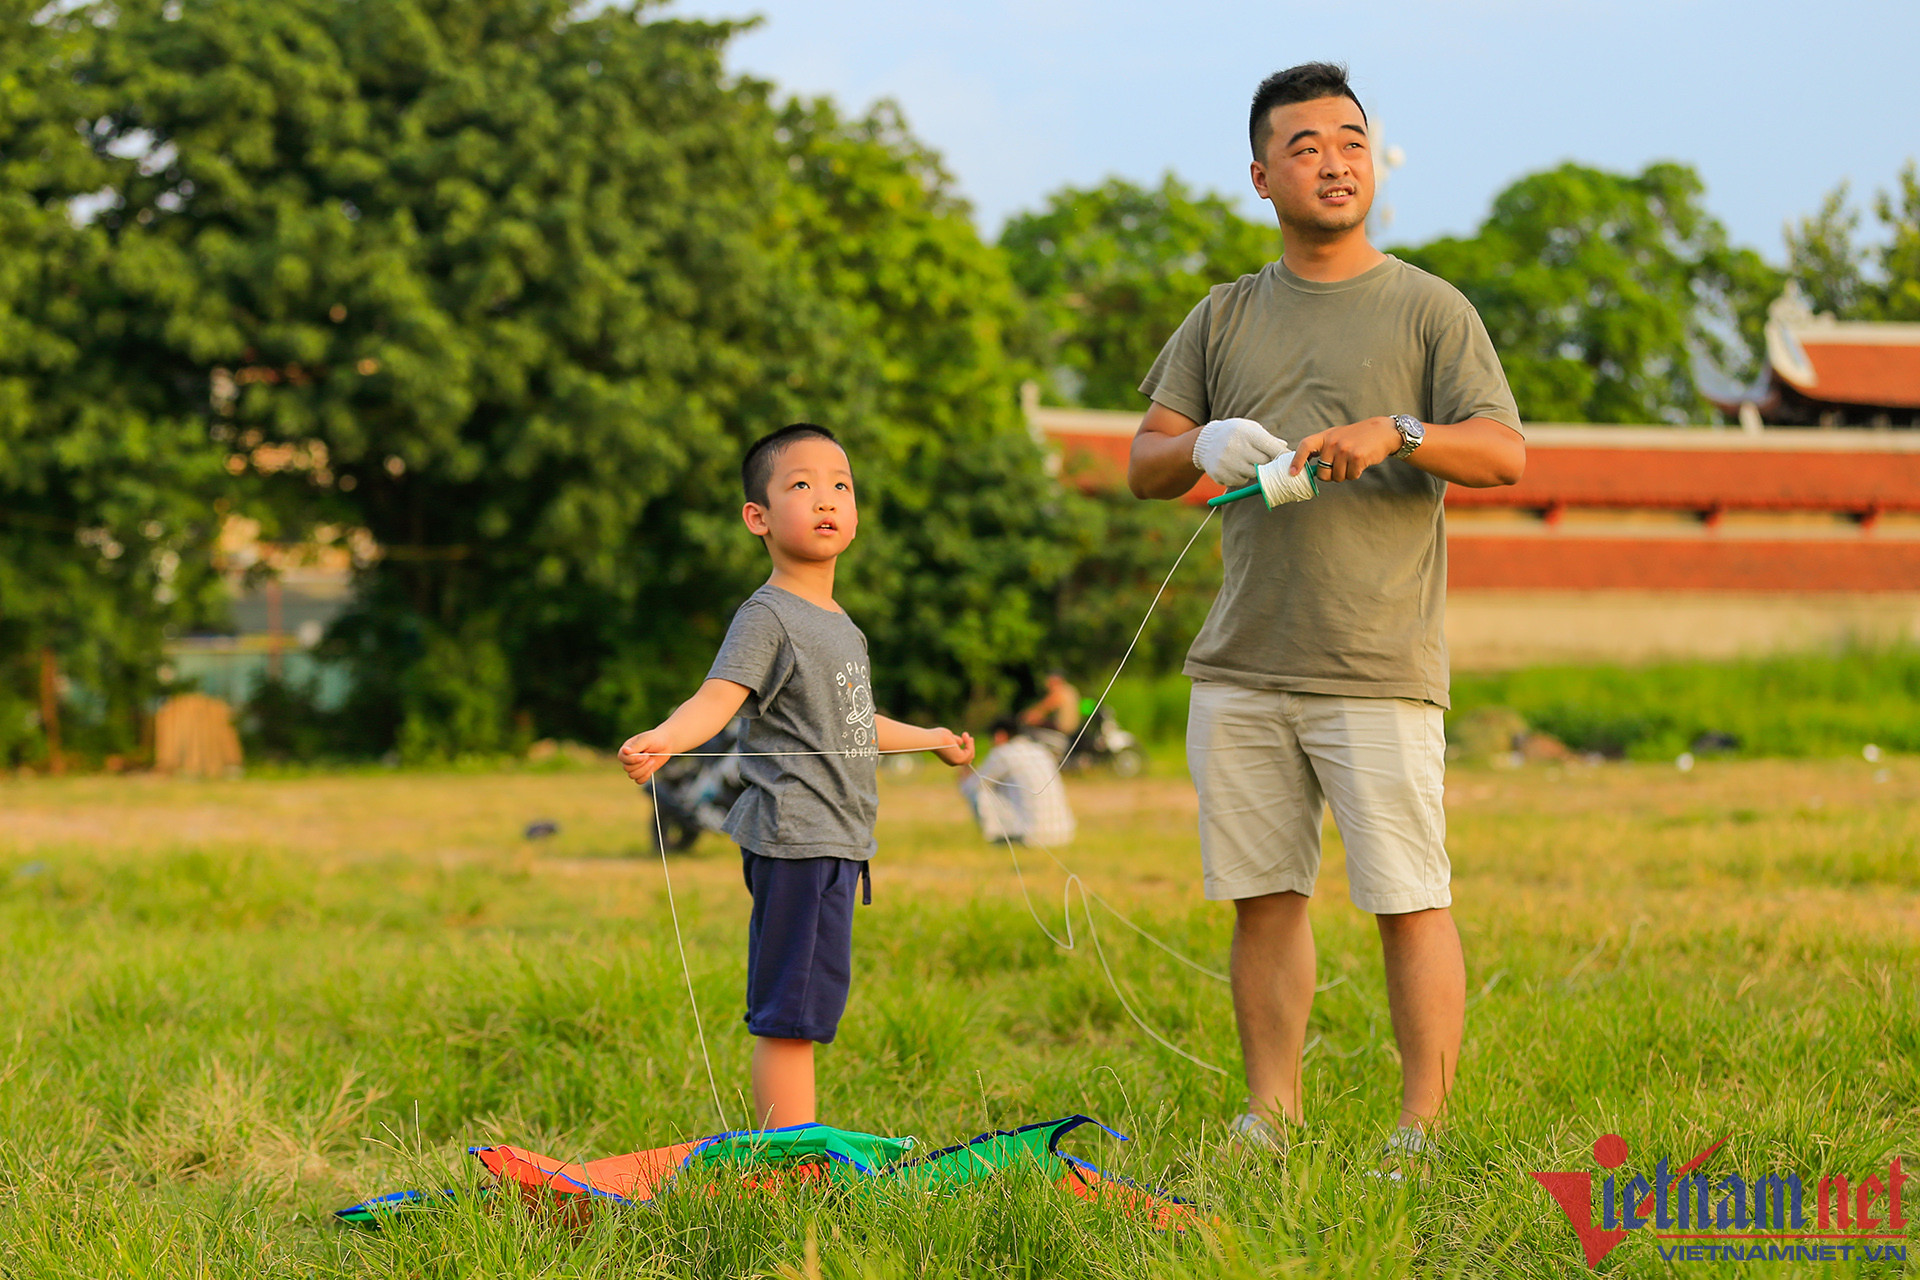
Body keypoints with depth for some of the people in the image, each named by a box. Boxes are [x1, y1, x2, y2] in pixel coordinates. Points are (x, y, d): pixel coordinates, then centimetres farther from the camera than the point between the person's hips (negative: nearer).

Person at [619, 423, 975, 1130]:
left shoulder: (842, 628, 19)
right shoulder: (768, 617, -9)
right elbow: (718, 698, -23)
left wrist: (930, 739, 54)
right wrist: (663, 738, -45)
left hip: (837, 844, 9)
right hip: (793, 838, -9)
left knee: (811, 1011, 11)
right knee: (789, 1018, -9)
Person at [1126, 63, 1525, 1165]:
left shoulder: (1430, 311, 4)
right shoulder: (1224, 318, 15)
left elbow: (1506, 454, -6)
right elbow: (1142, 465, 11)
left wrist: (1398, 434, -23)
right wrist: (1202, 446, -11)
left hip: (1379, 671, -4)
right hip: (1241, 670, 4)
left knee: (1410, 901, -7)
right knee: (1264, 899, 6)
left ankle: (1423, 1131, -3)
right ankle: (1272, 1116, 14)